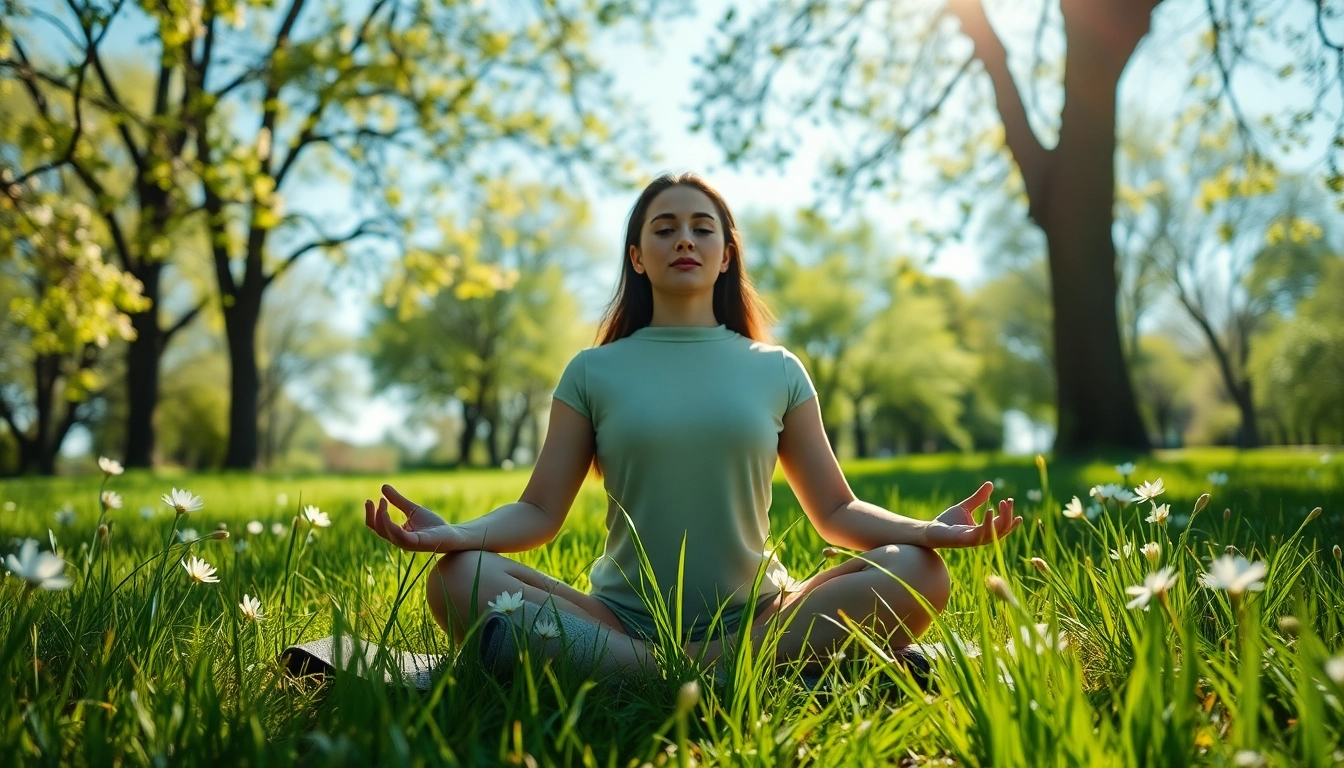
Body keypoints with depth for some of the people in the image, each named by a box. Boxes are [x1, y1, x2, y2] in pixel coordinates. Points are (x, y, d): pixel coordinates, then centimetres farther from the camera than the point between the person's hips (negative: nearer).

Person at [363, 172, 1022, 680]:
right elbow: (540, 511, 2)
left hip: (755, 616, 1)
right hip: (623, 619, 0)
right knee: (458, 581, -25)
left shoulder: (776, 372, 9)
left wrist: (928, 529, -12)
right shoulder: (593, 372, 7)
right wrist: (456, 533, -18)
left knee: (918, 574, -22)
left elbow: (837, 512, 8)